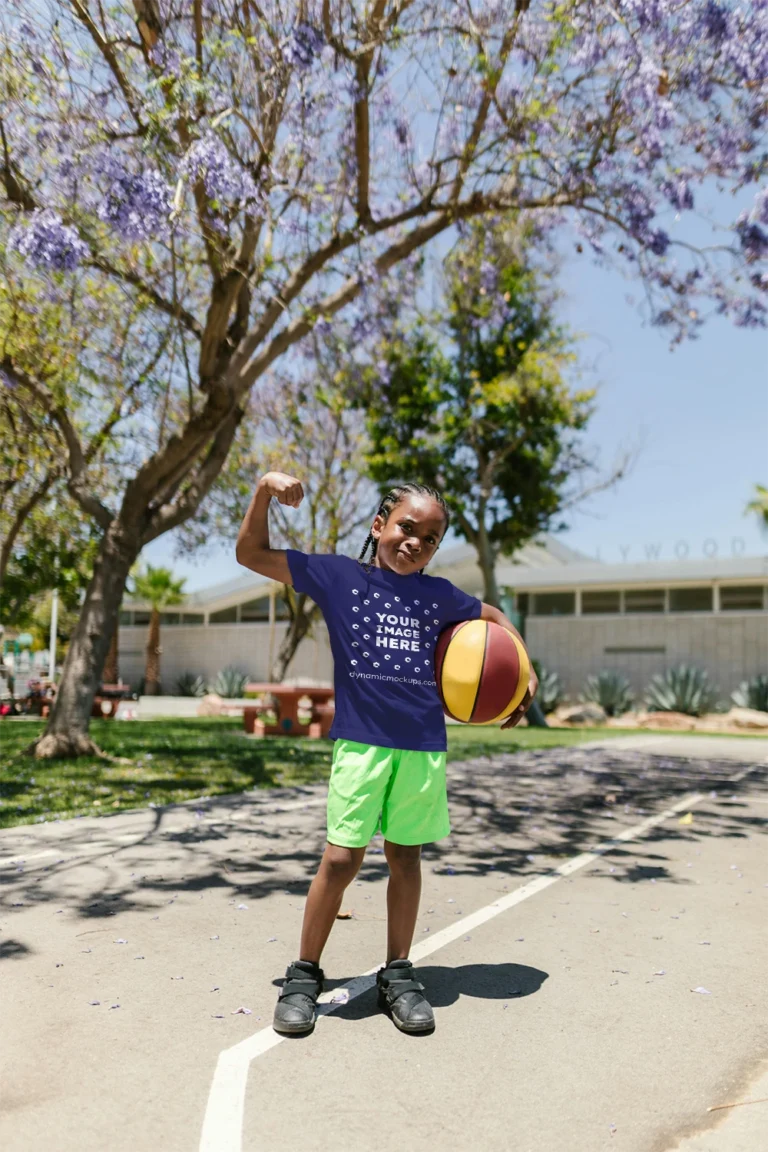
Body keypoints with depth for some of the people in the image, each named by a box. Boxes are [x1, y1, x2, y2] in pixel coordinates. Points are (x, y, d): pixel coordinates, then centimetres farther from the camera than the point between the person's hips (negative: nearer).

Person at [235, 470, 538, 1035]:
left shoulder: (440, 595, 11)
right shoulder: (338, 575, 4)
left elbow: (494, 617, 29)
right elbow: (252, 554, 5)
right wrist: (264, 492, -8)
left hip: (425, 745, 3)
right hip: (361, 741, -3)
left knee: (406, 857, 11)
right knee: (341, 857, -4)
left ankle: (398, 974, 27)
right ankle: (305, 974, 16)